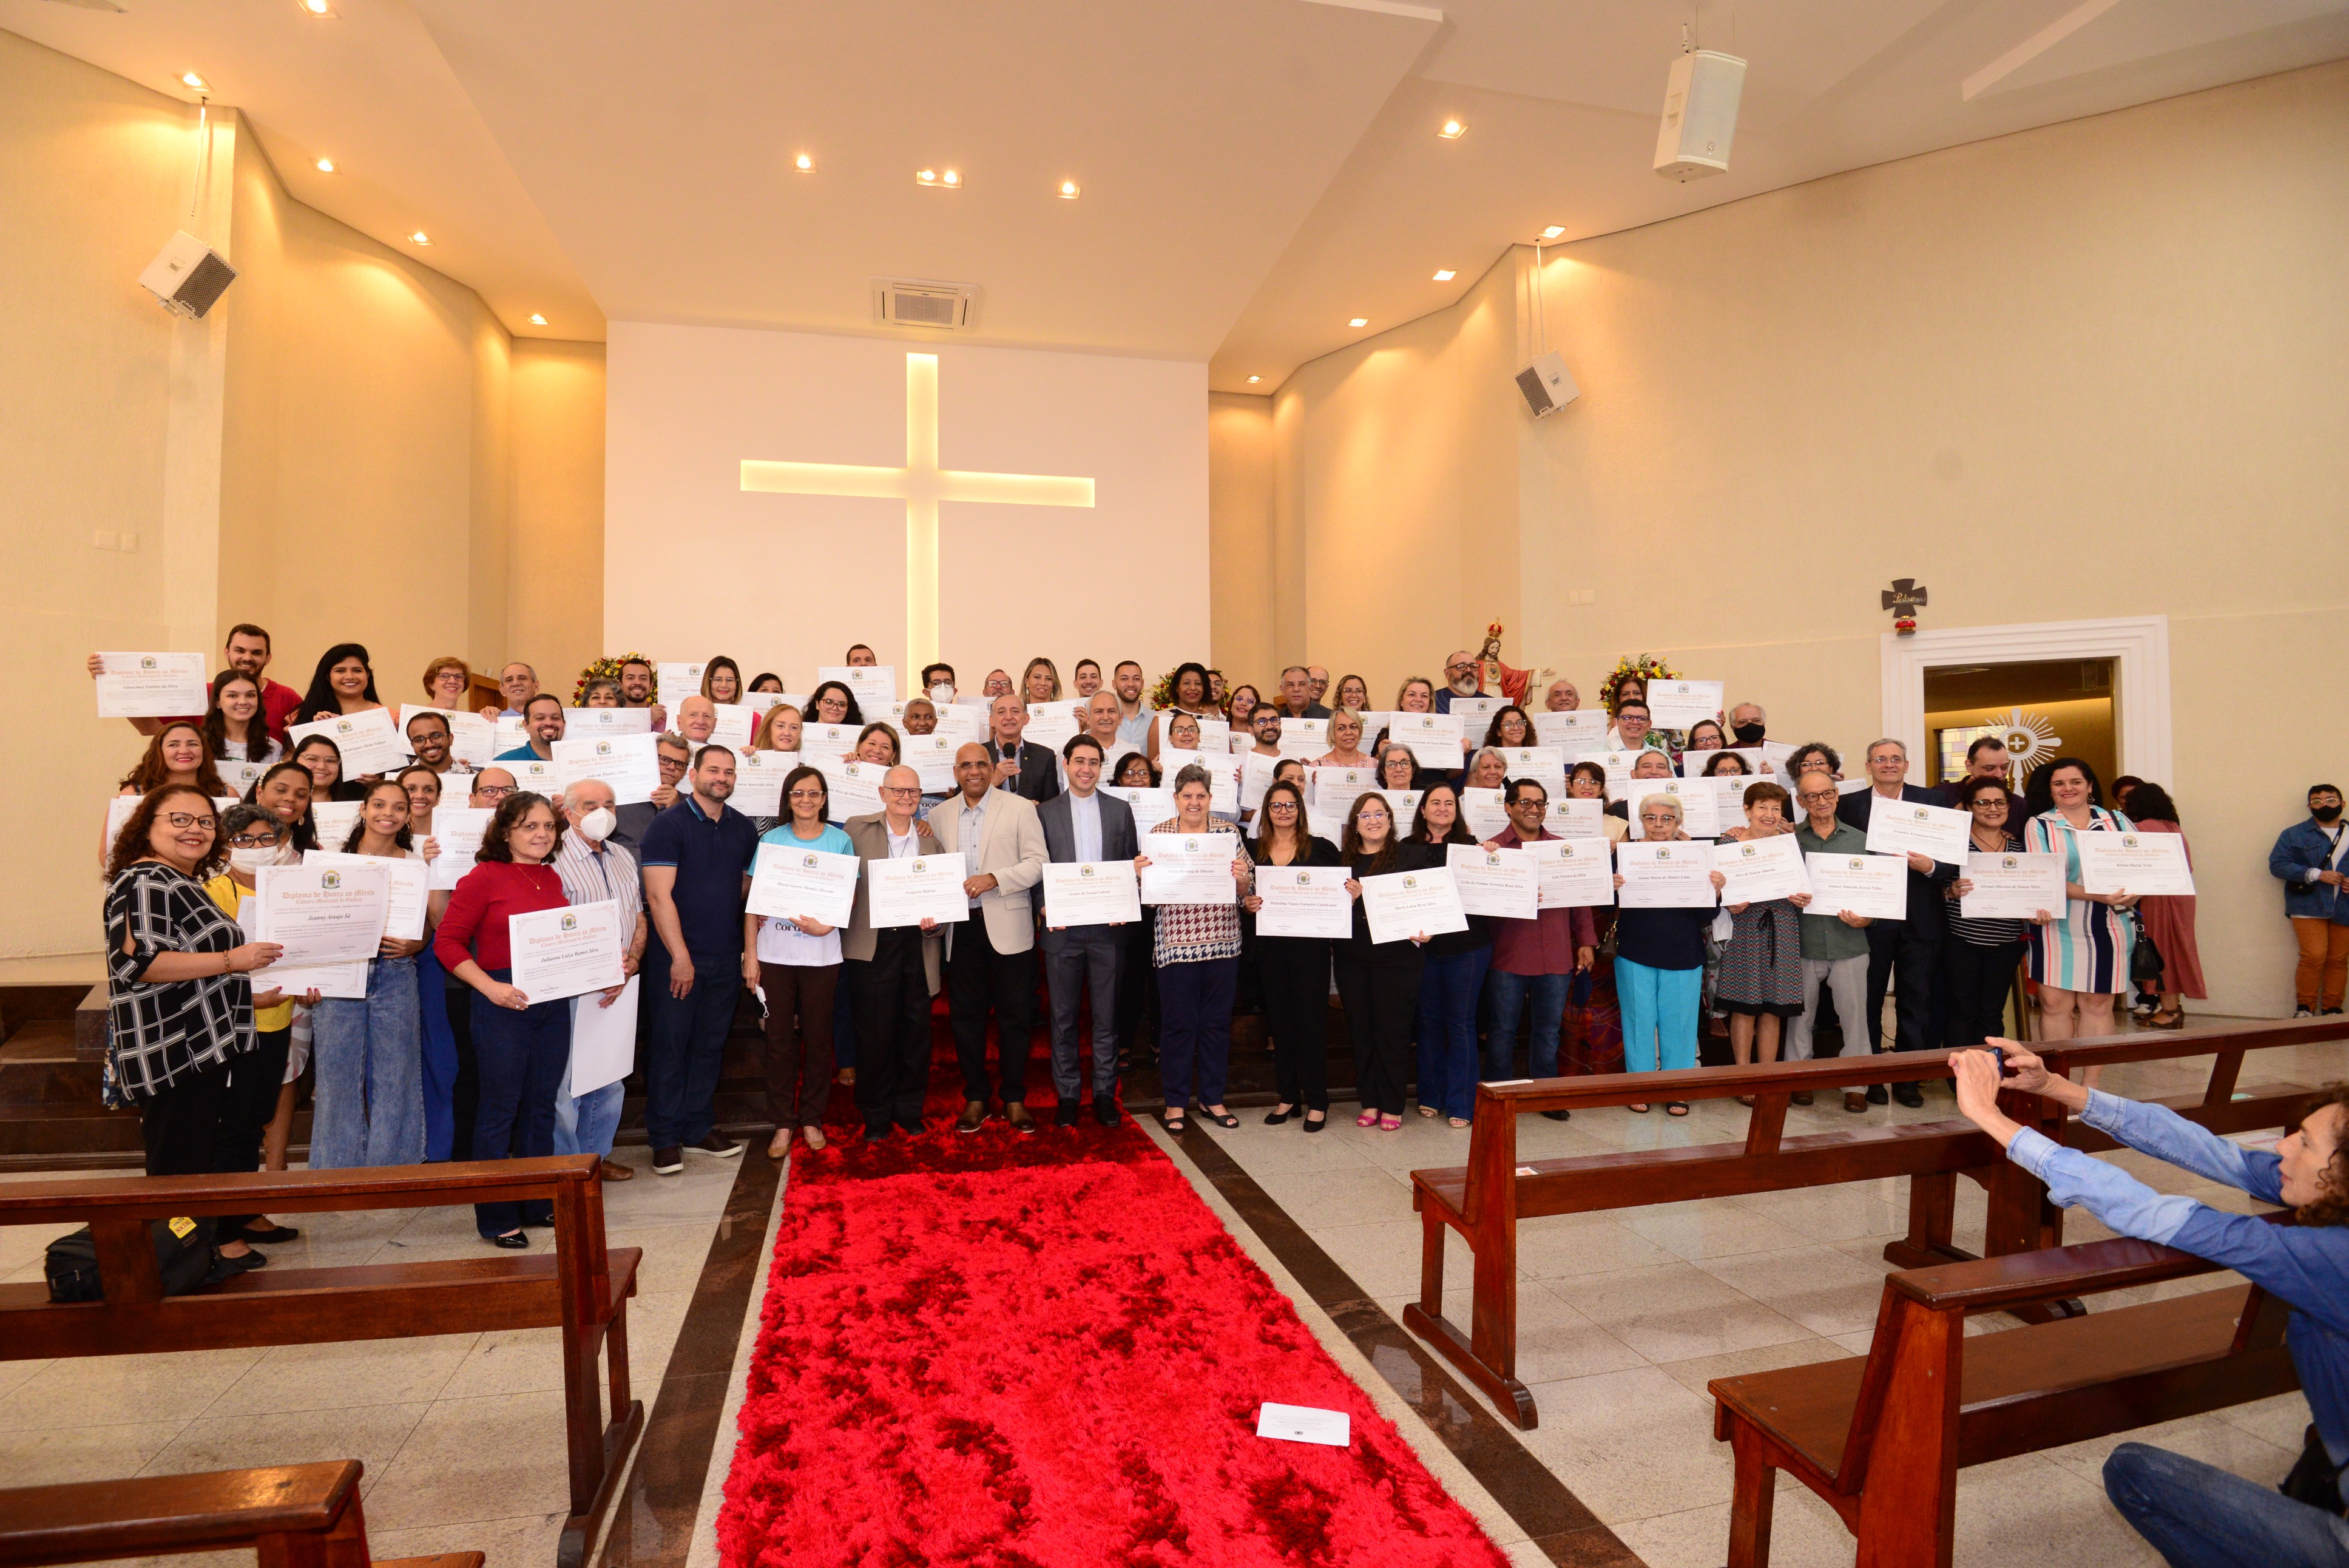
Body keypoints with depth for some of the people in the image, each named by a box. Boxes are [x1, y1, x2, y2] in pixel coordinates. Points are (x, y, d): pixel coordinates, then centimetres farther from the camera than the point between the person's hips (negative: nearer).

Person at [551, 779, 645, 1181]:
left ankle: (598, 1154, 28)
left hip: (621, 988, 7)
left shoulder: (624, 858, 13)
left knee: (611, 1077, 14)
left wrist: (630, 963, -3)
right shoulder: (556, 860, -9)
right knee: (568, 1081, 0)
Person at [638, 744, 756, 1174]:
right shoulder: (669, 824, -8)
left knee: (710, 1045, 12)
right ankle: (665, 1138, 15)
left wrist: (747, 948, 7)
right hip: (676, 957, -5)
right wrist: (681, 956, -17)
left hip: (724, 958, 5)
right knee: (670, 1044, 3)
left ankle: (698, 1128, 24)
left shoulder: (743, 828, 9)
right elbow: (659, 896, -13)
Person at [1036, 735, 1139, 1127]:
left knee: (1106, 1015, 6)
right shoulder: (1045, 812, 5)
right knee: (1063, 1017, 7)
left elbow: (1131, 865, 8)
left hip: (1108, 927, 1)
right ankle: (1067, 1094, 18)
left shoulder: (1120, 810, 7)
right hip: (1062, 928, 0)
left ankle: (1104, 1093, 18)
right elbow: (1038, 869, 4)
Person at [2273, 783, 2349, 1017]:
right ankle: (2304, 1009, 1)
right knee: (2314, 956, -12)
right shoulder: (2294, 835, 6)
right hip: (2309, 907, -3)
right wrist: (2317, 874, -13)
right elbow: (2277, 864, -3)